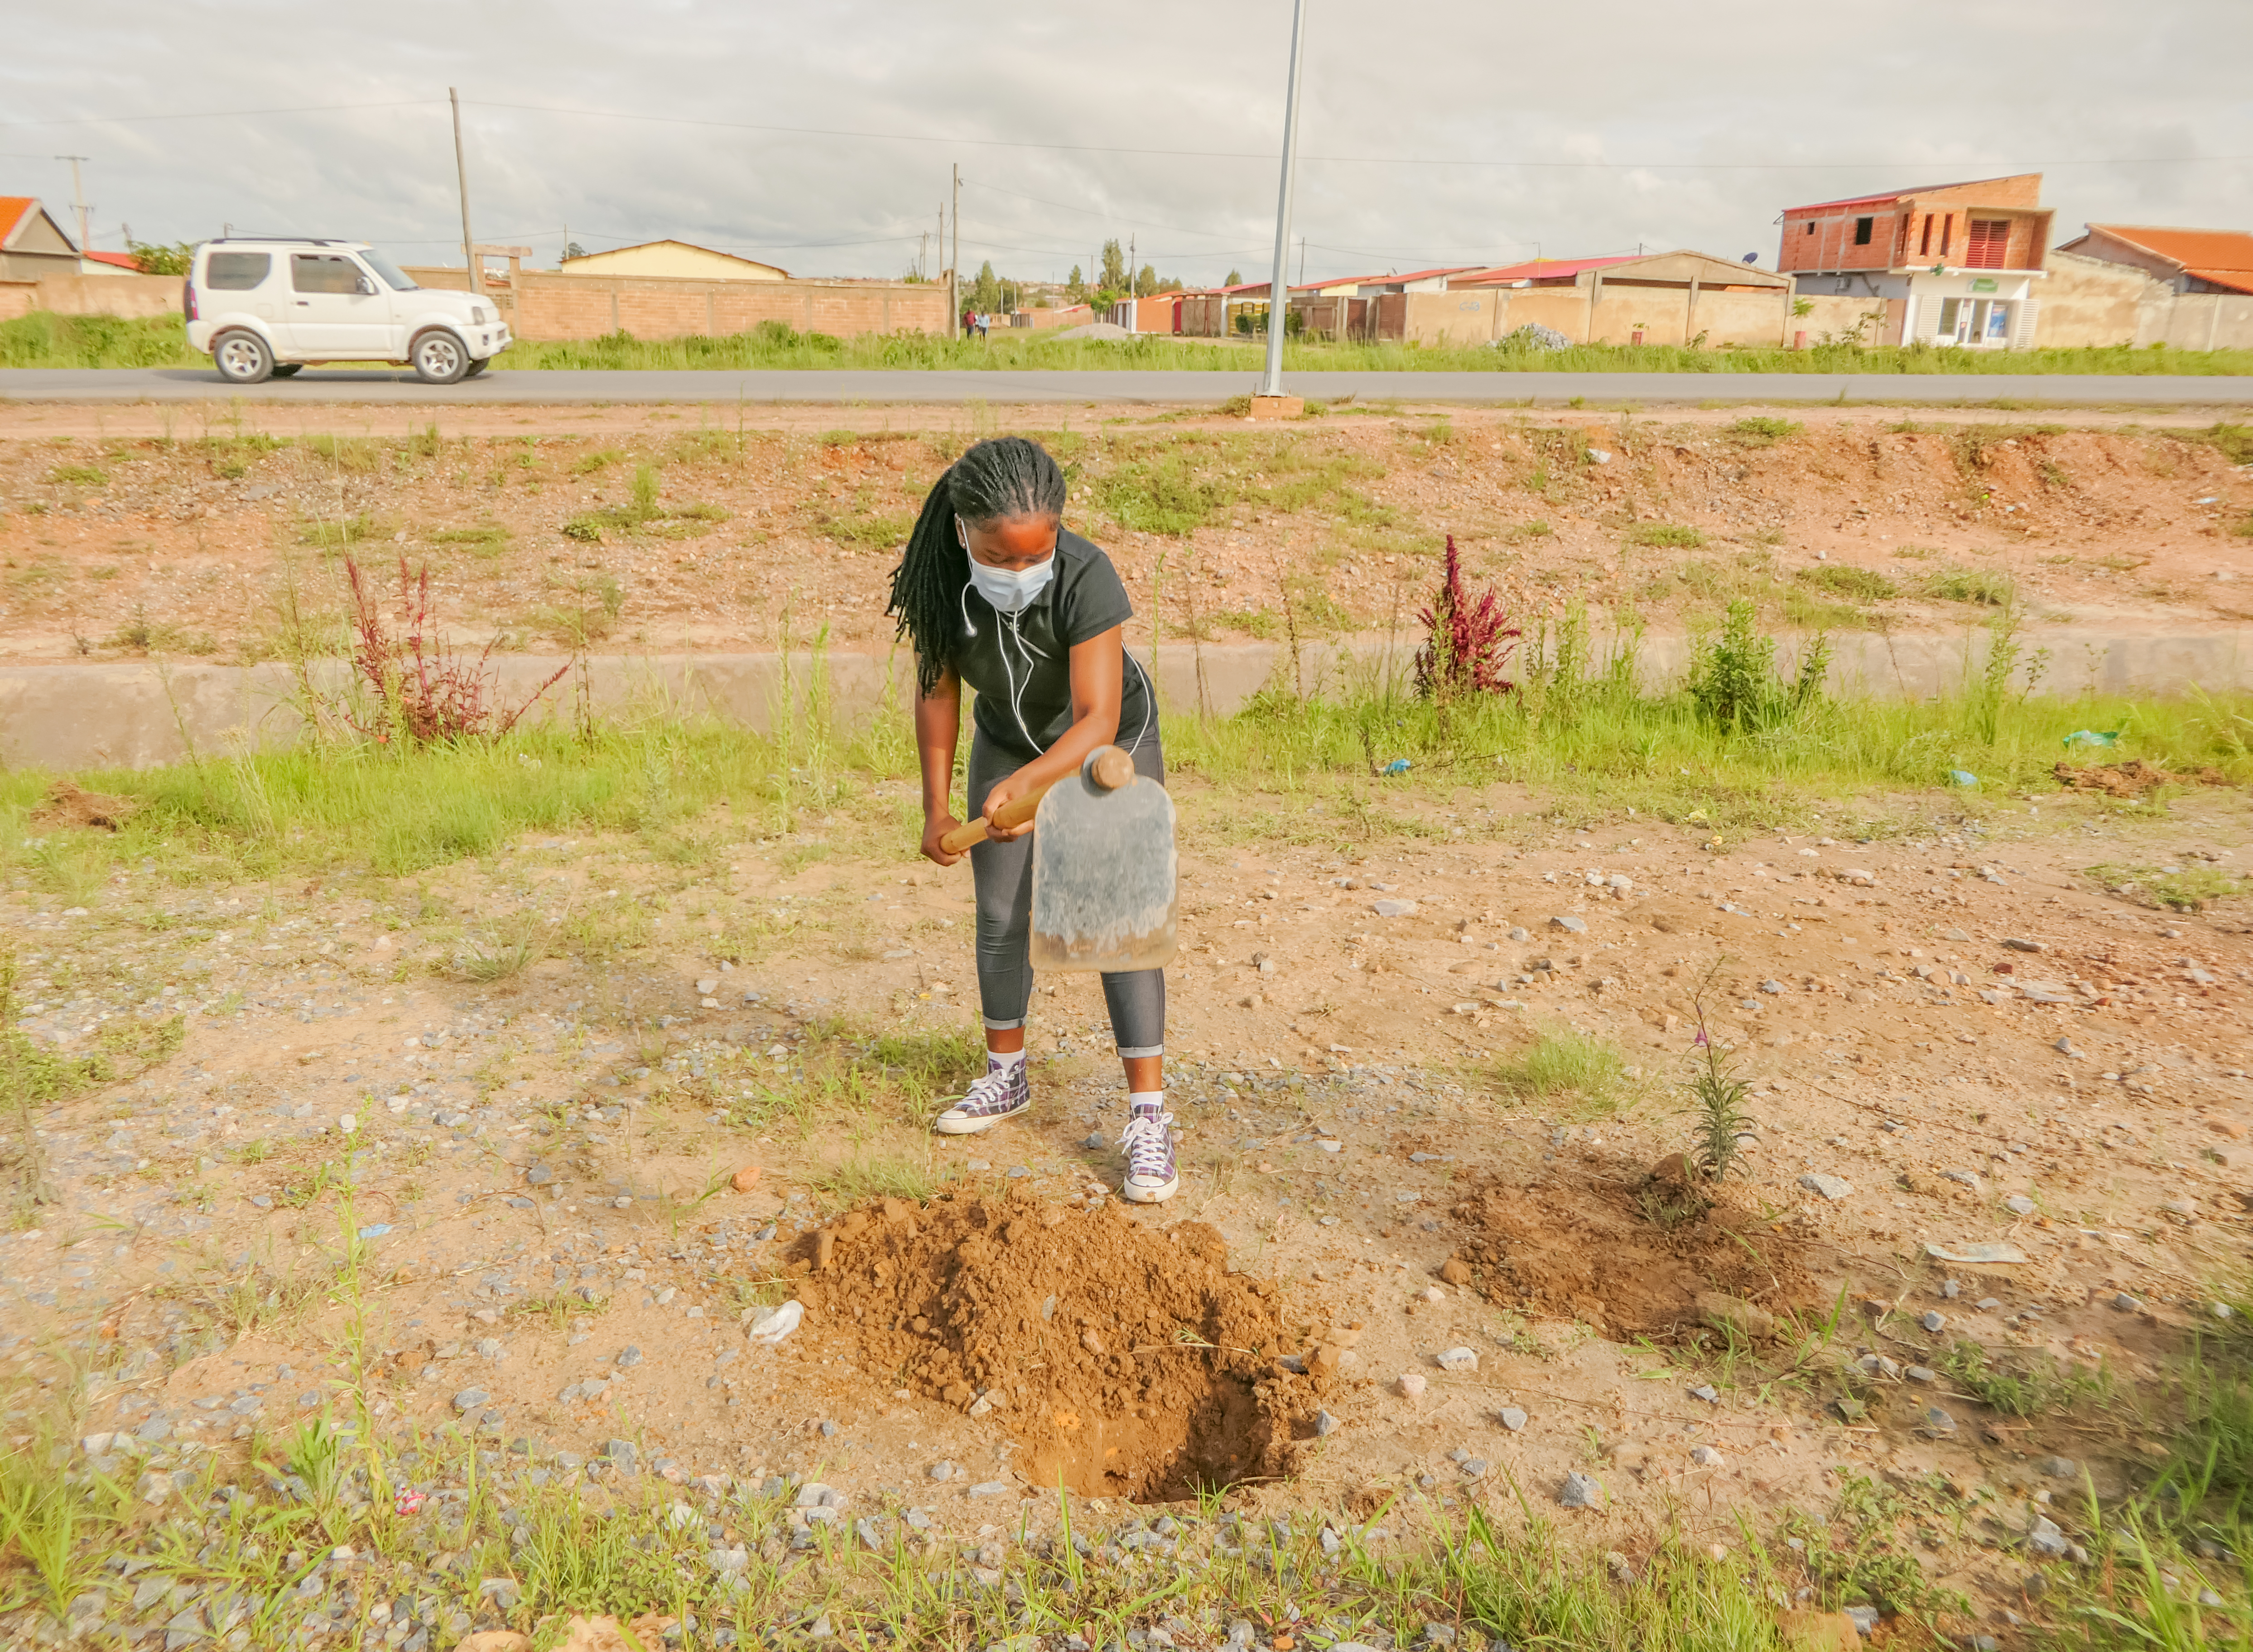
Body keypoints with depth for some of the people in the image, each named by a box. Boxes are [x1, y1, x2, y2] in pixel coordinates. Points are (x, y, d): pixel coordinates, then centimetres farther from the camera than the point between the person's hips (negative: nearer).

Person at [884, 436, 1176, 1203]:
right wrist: (937, 809, -10)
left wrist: (1020, 786, -55)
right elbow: (937, 690, -12)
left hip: (1110, 742, -4)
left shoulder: (1087, 578, -38)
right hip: (1009, 741, 4)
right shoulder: (938, 575, -26)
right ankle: (1006, 1078, 29)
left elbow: (1099, 721, -40)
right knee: (999, 917, 9)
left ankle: (1149, 1116, -4)